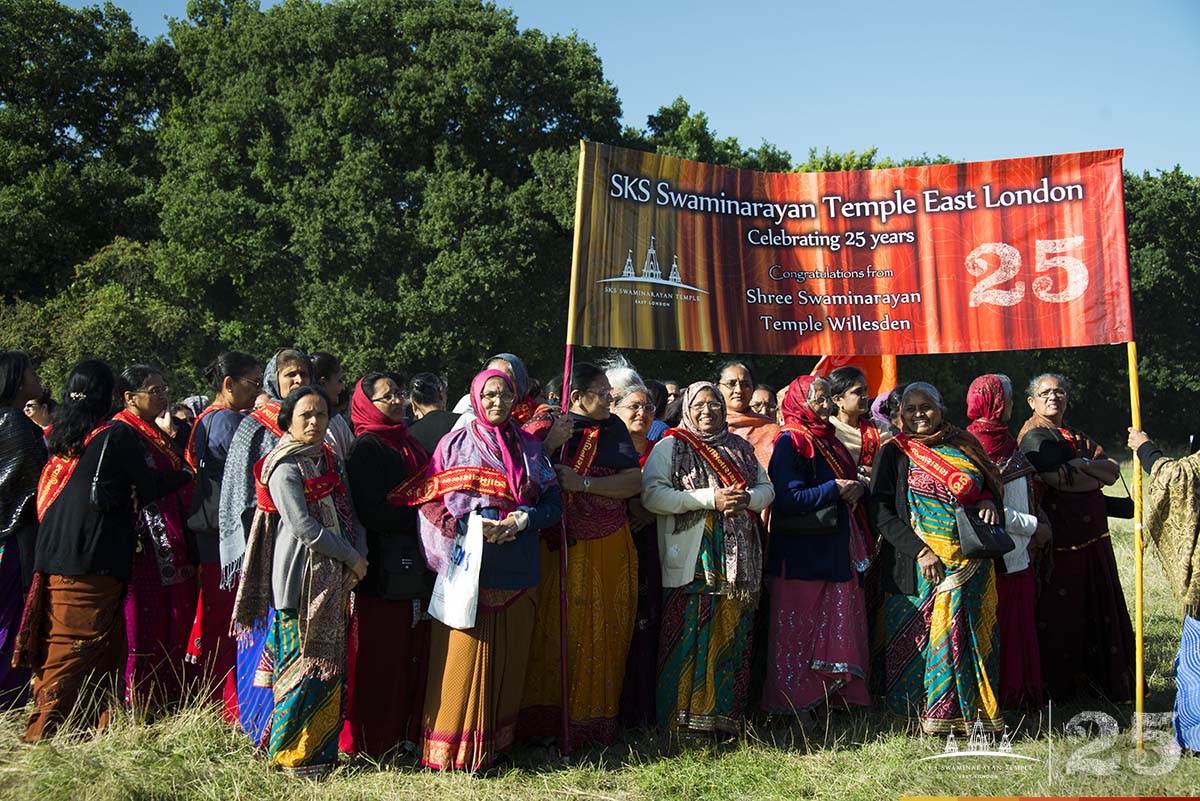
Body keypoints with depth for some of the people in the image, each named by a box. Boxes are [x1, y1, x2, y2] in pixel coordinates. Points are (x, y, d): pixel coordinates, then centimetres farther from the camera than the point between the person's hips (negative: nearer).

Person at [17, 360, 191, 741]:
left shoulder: (60, 434, 11)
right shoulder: (118, 434, -8)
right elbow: (148, 488, -3)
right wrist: (186, 474, 12)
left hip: (53, 554, 7)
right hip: (95, 558, -7)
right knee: (77, 650, -2)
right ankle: (43, 732, -1)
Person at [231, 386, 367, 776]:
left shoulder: (329, 459, 15)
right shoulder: (285, 467, -8)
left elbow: (348, 513, 14)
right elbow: (304, 526, -16)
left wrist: (360, 554, -4)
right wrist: (352, 557, -9)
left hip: (333, 579, 7)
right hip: (300, 579, -7)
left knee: (329, 665, 10)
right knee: (303, 665, -3)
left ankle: (322, 750, 19)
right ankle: (296, 757, 8)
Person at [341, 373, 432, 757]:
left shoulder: (409, 443, 17)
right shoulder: (366, 448, -8)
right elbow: (374, 513, -17)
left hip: (417, 566, 8)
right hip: (384, 570, -7)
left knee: (414, 652, 10)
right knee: (381, 658, -1)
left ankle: (408, 732, 21)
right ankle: (372, 741, 10)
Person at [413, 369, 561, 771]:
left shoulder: (530, 448, 12)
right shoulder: (455, 444, 4)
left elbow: (553, 503, 10)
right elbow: (429, 500, -1)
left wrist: (523, 519, -9)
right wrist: (471, 525, -15)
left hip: (516, 568, 3)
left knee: (507, 658, 6)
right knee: (463, 656, -5)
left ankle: (497, 744, 16)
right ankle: (452, 749, 6)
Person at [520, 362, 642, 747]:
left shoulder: (614, 428, 7)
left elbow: (634, 482, -2)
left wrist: (583, 484, -14)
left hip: (608, 549, 3)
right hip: (560, 548, -3)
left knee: (604, 635, 7)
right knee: (558, 632, 0)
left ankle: (596, 721, 20)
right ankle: (550, 719, 12)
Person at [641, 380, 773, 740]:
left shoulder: (740, 448, 18)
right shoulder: (671, 447, 1)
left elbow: (767, 488, 20)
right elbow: (652, 494, -12)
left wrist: (747, 498, -5)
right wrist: (710, 499, -17)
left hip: (737, 562, 5)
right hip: (692, 562, -5)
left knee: (731, 638, 6)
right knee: (690, 639, -6)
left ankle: (725, 715, 16)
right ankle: (684, 721, 2)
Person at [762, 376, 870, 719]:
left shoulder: (830, 440, 17)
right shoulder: (789, 443, -10)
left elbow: (854, 480, 22)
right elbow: (789, 499, -20)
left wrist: (857, 489, -1)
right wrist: (835, 489, -14)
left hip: (837, 550, 8)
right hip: (801, 557, -8)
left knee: (837, 629, 9)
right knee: (799, 633, -3)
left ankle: (833, 696, 18)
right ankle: (795, 706, 5)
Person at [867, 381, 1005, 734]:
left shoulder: (963, 447, 14)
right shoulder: (894, 453, 1)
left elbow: (990, 487, 25)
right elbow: (879, 510, -7)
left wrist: (988, 502, -1)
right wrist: (919, 551, -16)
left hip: (969, 564, 4)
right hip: (918, 566, -3)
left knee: (968, 635, 2)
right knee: (921, 636, -3)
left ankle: (972, 712, 11)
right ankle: (927, 715, 6)